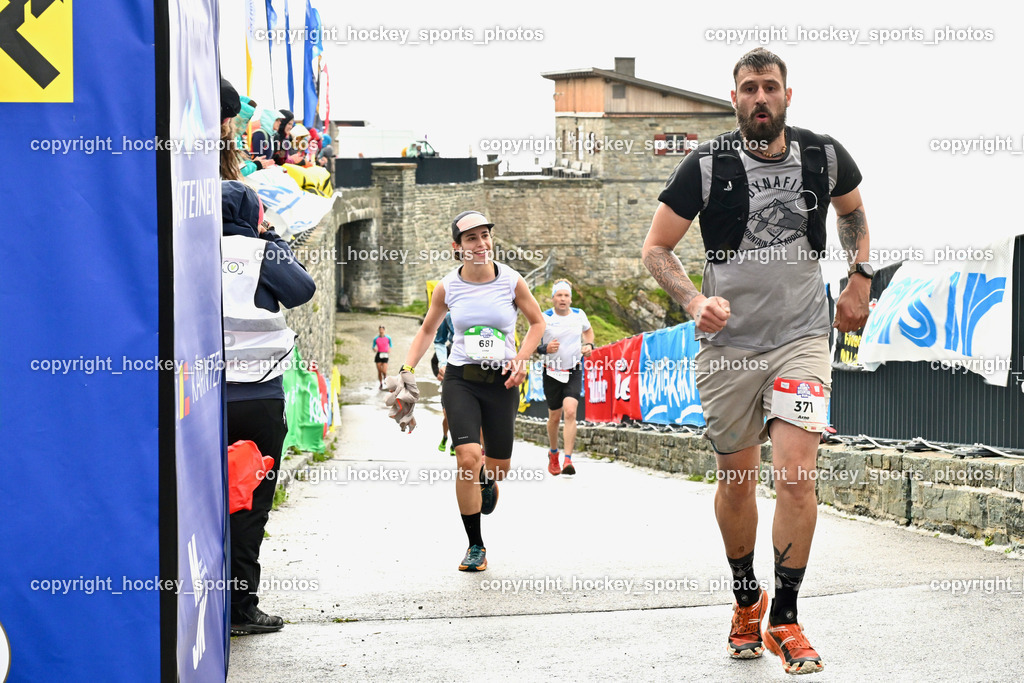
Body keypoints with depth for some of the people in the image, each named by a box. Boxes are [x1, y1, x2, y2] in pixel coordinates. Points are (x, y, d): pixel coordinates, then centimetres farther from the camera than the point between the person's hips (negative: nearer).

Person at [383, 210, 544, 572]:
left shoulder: (512, 281, -6)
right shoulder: (447, 287, -3)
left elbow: (537, 322, 9)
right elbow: (427, 329, 13)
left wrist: (522, 359, -4)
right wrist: (407, 370, 3)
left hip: (502, 380, 1)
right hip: (461, 379, -1)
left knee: (499, 468, 6)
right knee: (467, 457, -19)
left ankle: (485, 477, 48)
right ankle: (475, 546, -5)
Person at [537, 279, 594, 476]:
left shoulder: (579, 315, 1)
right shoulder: (545, 318, -8)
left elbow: (588, 330, 23)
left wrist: (589, 345, 4)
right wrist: (544, 348, -23)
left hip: (574, 373, 0)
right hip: (552, 373, 0)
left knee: (570, 411, -18)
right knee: (554, 417, 9)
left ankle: (568, 460, -21)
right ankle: (553, 453, 37)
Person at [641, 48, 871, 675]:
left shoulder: (825, 156, -1)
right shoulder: (707, 166, -8)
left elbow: (853, 211, 22)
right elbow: (656, 248, -2)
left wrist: (860, 281, 11)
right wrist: (695, 300, -18)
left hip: (803, 338, 0)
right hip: (729, 342, 0)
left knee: (797, 477, -14)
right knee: (736, 480, 10)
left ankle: (785, 620, -2)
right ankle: (747, 600, 33)